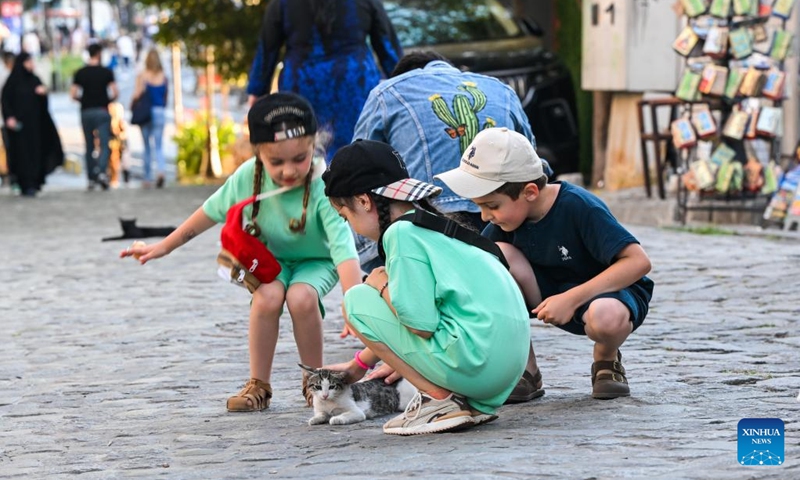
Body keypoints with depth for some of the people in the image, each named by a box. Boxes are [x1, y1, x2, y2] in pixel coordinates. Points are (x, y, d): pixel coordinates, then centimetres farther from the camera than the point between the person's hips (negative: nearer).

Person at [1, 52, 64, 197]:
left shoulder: (35, 80, 12)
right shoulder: (13, 81, -3)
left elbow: (43, 104, 13)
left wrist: (43, 94, -8)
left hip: (34, 123, 5)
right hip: (19, 123, -5)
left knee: (35, 151, 0)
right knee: (22, 152, -7)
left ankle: (34, 183, 6)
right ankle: (26, 186, -9)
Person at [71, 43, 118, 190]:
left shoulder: (80, 73, 2)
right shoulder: (106, 72, -4)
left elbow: (73, 94, -2)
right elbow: (115, 93, -8)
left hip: (86, 112, 2)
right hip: (102, 111, -2)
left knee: (89, 147, 11)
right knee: (105, 145, -4)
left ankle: (91, 178, 11)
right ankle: (102, 172, -27)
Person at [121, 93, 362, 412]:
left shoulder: (322, 188, -33)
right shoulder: (249, 177, -23)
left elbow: (343, 248, -43)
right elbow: (212, 212, -4)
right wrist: (164, 247, 4)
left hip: (317, 260, -2)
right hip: (271, 257, 2)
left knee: (301, 297, -32)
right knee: (268, 296, -29)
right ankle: (258, 386, -12)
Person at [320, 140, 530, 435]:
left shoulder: (401, 233, -9)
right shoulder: (432, 223, 20)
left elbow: (421, 324, -17)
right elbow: (420, 310, 32)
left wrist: (382, 286, 2)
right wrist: (360, 365, 42)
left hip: (477, 363, -9)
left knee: (356, 300, 1)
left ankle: (439, 400, -2)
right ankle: (474, 404, 13)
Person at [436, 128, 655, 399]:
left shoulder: (578, 207, -27)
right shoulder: (504, 220, -11)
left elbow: (638, 262, -30)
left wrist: (572, 298, -34)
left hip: (613, 290, -5)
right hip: (551, 293, 5)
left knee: (606, 317, -42)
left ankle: (606, 361, -3)